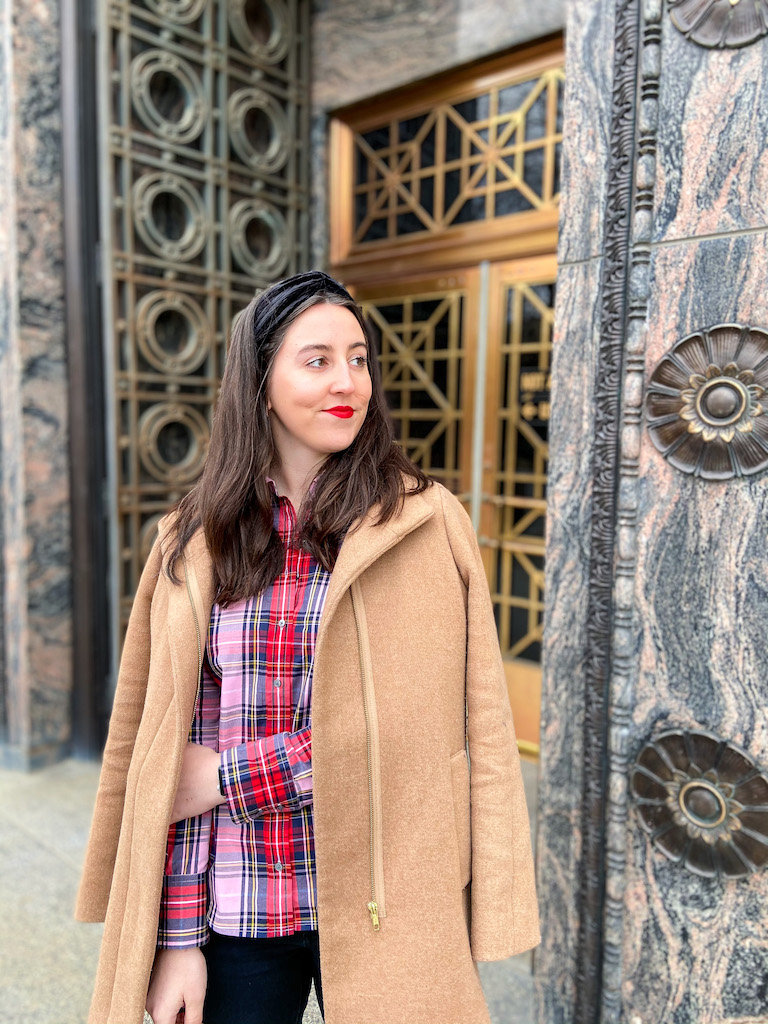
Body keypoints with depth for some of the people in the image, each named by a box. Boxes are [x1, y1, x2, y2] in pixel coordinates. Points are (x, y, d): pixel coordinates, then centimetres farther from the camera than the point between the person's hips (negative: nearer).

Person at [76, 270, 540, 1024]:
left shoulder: (425, 524, -8)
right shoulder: (198, 540, -1)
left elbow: (402, 726, -13)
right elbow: (167, 749, 0)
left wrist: (229, 777, -11)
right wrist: (176, 934, -1)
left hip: (382, 903, -1)